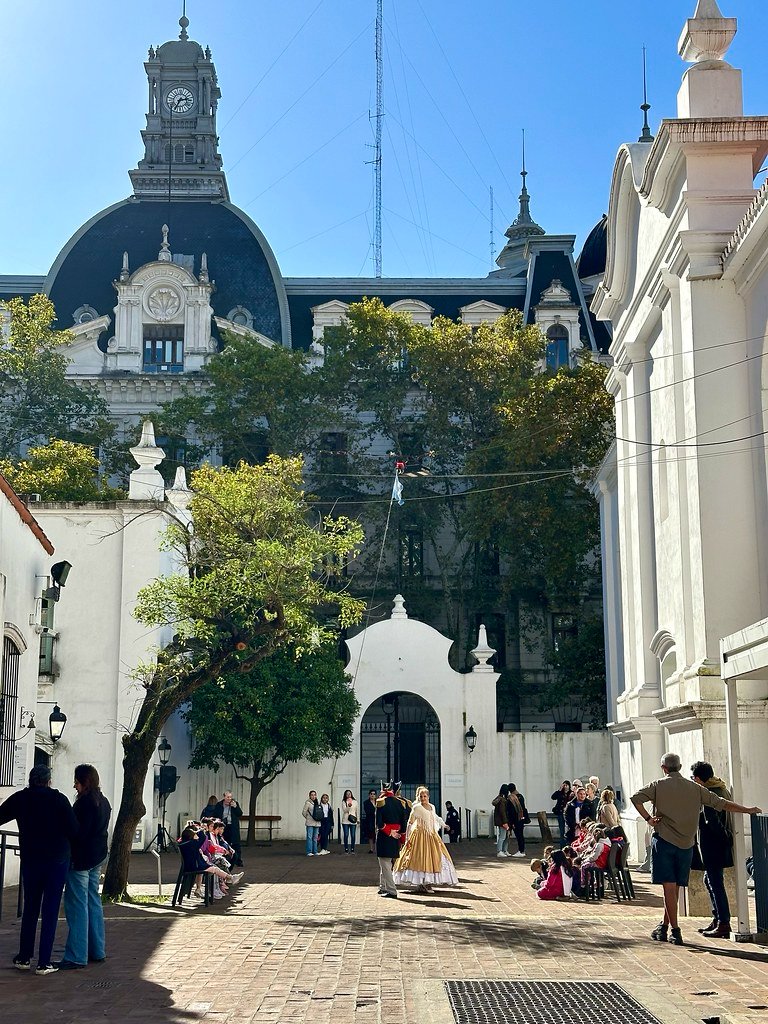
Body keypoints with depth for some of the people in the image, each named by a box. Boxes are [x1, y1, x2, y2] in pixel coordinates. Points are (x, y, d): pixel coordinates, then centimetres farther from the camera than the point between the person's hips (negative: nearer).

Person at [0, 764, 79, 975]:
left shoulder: (19, 799, -1)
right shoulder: (59, 799, -9)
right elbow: (74, 830, -11)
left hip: (29, 860, 3)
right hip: (57, 860, -3)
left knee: (30, 909, 16)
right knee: (50, 911, 2)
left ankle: (23, 958, 19)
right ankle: (44, 963, 1)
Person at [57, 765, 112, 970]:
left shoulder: (86, 802, -17)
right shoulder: (104, 802, 12)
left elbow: (78, 832, -19)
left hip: (81, 859, -10)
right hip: (97, 858, 10)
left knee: (77, 906, -5)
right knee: (93, 903, 15)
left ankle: (76, 956, -4)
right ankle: (97, 951, 21)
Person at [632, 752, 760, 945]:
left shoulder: (659, 785, -1)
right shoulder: (695, 788, 6)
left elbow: (636, 798, -13)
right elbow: (720, 803, 7)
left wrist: (648, 818, -6)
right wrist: (747, 810, 15)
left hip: (664, 841, -3)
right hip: (686, 844, 3)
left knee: (669, 887, -2)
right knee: (674, 888, 12)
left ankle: (674, 931, -6)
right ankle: (664, 927, 21)